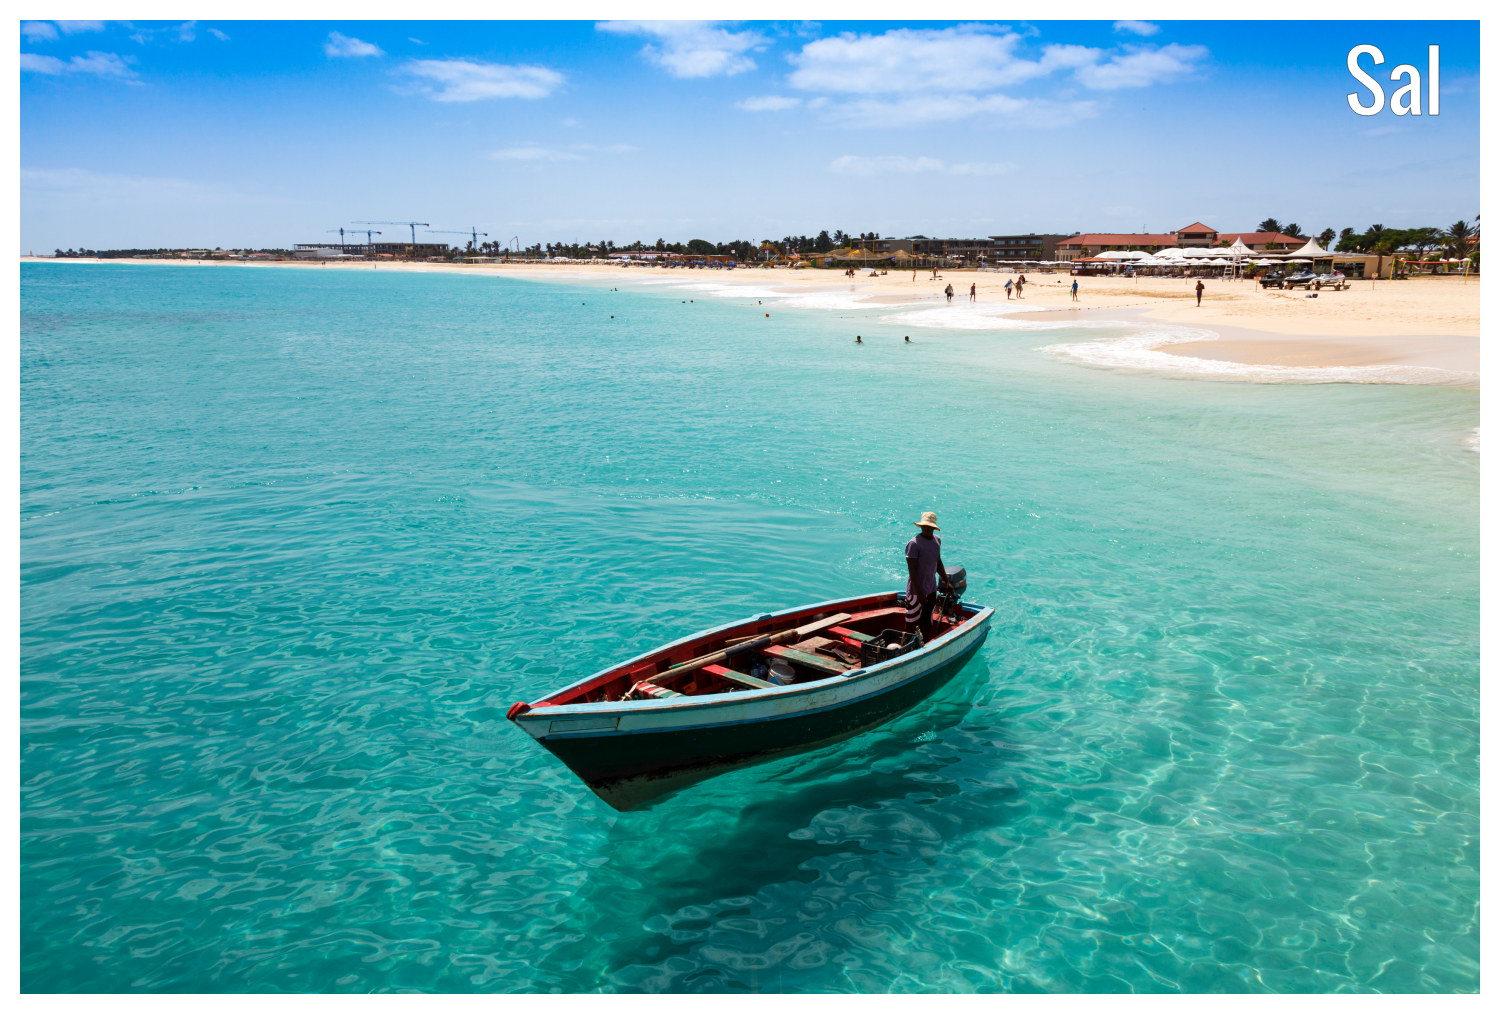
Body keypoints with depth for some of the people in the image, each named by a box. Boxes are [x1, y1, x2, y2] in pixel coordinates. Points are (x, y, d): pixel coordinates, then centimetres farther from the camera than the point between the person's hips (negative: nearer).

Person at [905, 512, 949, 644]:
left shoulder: (937, 540, 7)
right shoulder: (914, 543, -18)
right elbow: (911, 570, -19)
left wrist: (946, 581, 23)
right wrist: (919, 593, -22)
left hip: (931, 589, 7)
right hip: (916, 590, -7)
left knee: (927, 622, 15)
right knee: (912, 623, 0)